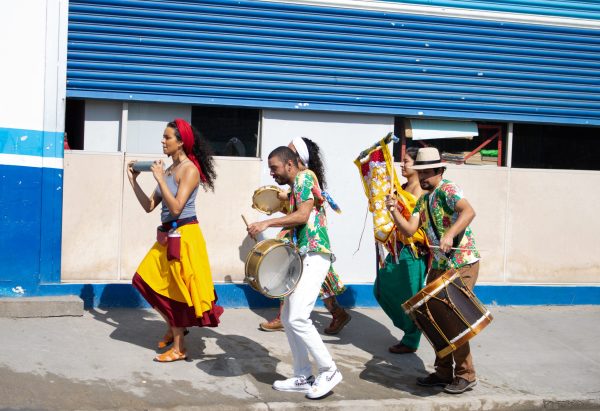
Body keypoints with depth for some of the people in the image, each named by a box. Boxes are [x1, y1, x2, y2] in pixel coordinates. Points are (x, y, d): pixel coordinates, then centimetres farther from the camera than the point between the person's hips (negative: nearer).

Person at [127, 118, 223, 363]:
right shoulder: (169, 169, 11)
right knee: (147, 280, 10)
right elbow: (149, 206, 12)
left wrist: (159, 179, -21)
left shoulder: (190, 169, -13)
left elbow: (176, 207, -22)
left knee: (177, 289, -1)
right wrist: (133, 181, 6)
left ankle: (179, 349, 10)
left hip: (184, 235, -8)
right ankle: (173, 328, 28)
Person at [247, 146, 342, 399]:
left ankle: (329, 372, -6)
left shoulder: (304, 178, -6)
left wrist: (267, 223, -20)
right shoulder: (294, 188, 22)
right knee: (287, 317, 8)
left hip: (313, 256, -10)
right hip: (302, 257, 10)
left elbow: (303, 215, -19)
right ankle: (303, 377, 13)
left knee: (297, 318, -16)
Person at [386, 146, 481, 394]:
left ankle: (466, 375, 6)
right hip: (439, 266, 9)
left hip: (462, 265, -9)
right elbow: (409, 230, 8)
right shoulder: (423, 201, 15)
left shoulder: (447, 190, -11)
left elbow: (469, 211, -28)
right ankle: (443, 372, 21)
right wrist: (393, 211, -4)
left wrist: (450, 234, -39)